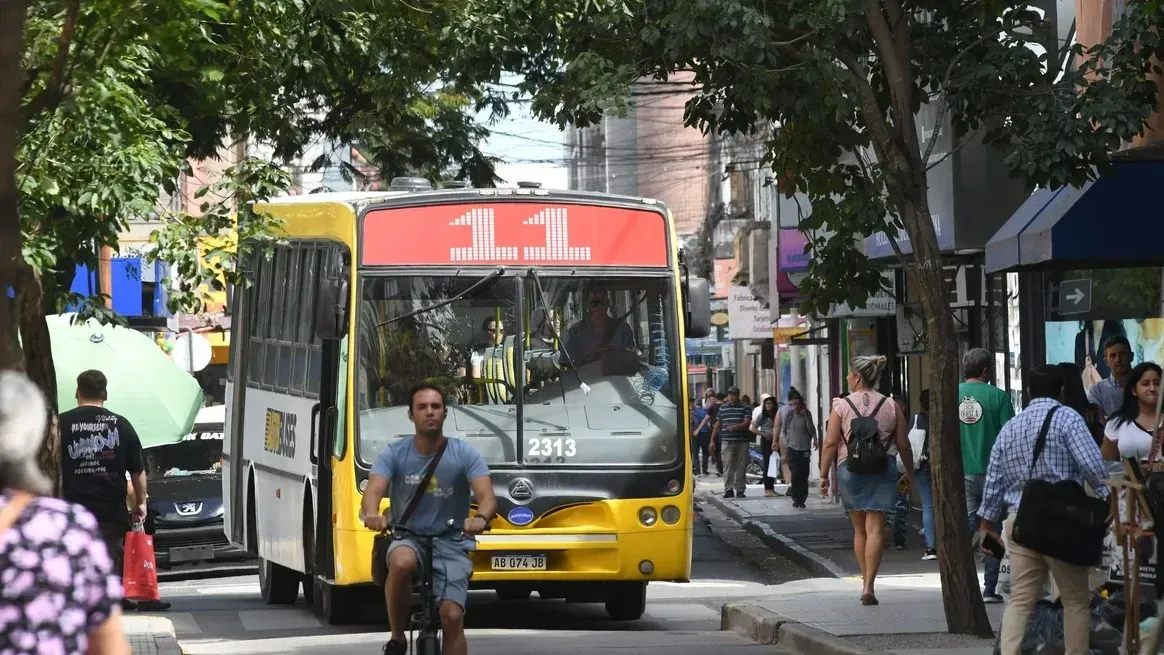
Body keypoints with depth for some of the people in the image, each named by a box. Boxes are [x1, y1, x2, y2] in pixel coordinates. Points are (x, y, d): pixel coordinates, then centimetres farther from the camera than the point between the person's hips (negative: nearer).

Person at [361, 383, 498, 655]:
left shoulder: (464, 454, -5)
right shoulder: (395, 454, -3)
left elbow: (487, 496, -17)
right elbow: (374, 490, -18)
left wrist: (481, 518, -42)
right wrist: (372, 514, -43)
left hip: (451, 545, 0)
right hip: (408, 539, 0)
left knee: (453, 617, -17)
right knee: (402, 562, -37)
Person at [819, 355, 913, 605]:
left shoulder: (841, 406, -2)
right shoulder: (891, 407, 1)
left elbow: (830, 444, -5)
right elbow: (903, 445, 4)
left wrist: (824, 474, 2)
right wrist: (910, 472, 18)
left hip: (850, 469, 0)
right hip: (882, 471, 0)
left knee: (859, 529, 15)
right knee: (875, 529, -3)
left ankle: (866, 581, 19)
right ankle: (869, 586, -13)